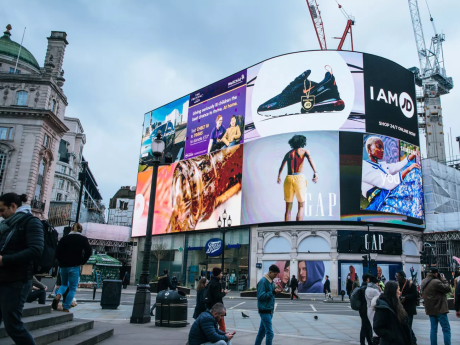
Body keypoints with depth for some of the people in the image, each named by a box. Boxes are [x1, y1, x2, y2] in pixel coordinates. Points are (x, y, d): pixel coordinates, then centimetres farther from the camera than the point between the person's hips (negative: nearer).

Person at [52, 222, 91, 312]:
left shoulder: (64, 238, 9)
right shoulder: (83, 239, 0)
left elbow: (57, 252, 7)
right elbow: (88, 251, -10)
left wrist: (61, 261, 15)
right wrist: (82, 262, 0)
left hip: (63, 266, 4)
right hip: (74, 266, -3)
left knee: (64, 284, 22)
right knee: (72, 288, 5)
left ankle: (58, 295, -8)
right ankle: (66, 308, 2)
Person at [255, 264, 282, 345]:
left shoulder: (271, 281, 10)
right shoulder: (263, 281, -17)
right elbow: (260, 296, -21)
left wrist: (275, 290, -2)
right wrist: (273, 292, -22)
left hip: (269, 310, 8)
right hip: (265, 310, -8)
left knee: (262, 331, 17)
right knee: (270, 333, -8)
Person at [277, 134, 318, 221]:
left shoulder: (288, 153, 20)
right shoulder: (304, 151, 9)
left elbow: (282, 166, 33)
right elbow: (310, 159, -13)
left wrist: (279, 177, 52)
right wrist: (315, 173, -28)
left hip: (288, 178, 3)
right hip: (299, 178, -3)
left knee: (288, 207, 10)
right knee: (301, 206, 6)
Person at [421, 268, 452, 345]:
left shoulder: (423, 282, 7)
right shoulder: (436, 282, -21)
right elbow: (447, 289, -15)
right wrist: (443, 279, -2)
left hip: (430, 309, 8)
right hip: (439, 309, -8)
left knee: (433, 329, 12)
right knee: (446, 329, 0)